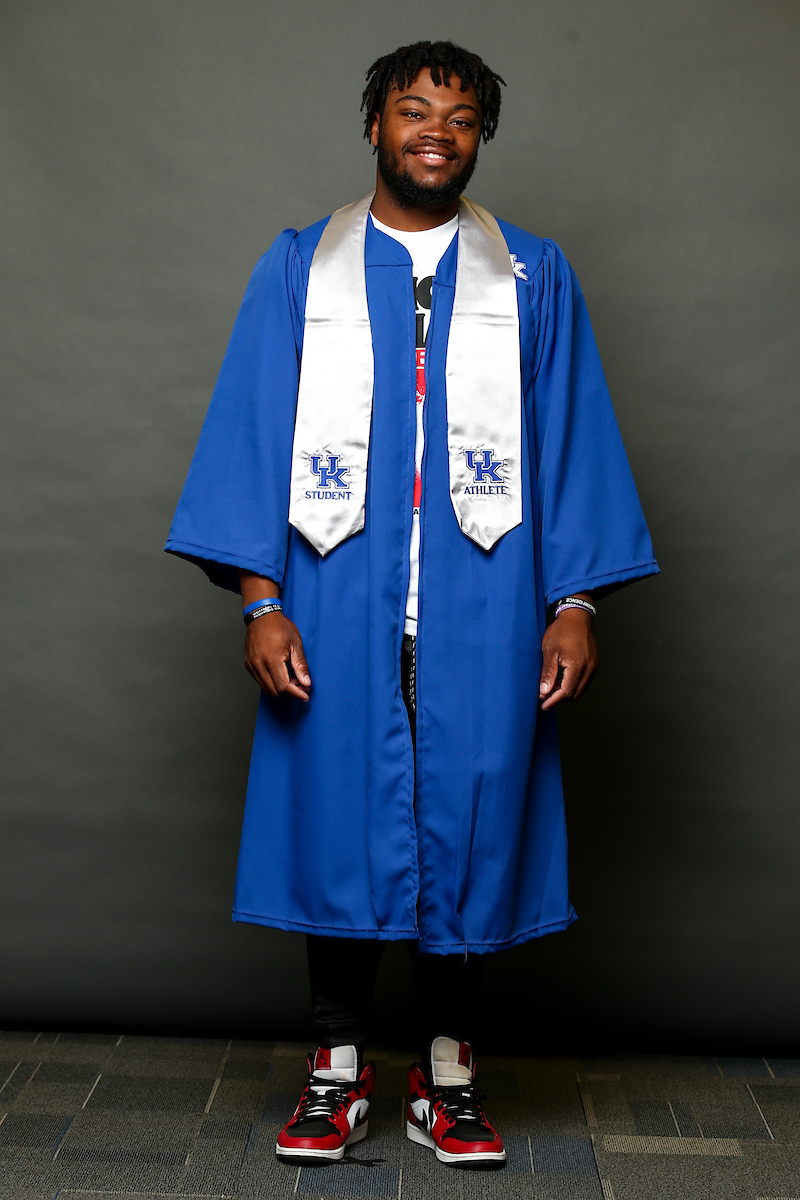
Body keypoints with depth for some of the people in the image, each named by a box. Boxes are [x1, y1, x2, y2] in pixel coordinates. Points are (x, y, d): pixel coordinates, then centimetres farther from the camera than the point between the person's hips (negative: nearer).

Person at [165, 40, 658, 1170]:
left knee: (469, 819, 4)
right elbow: (251, 434, 4)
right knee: (337, 814, 2)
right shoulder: (300, 267, 9)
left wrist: (576, 601, -1)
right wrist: (261, 599, -6)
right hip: (338, 608, 0)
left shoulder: (534, 276, 11)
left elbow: (574, 445, 8)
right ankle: (339, 1068, 19)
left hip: (481, 613, 1)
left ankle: (449, 1074, 20)